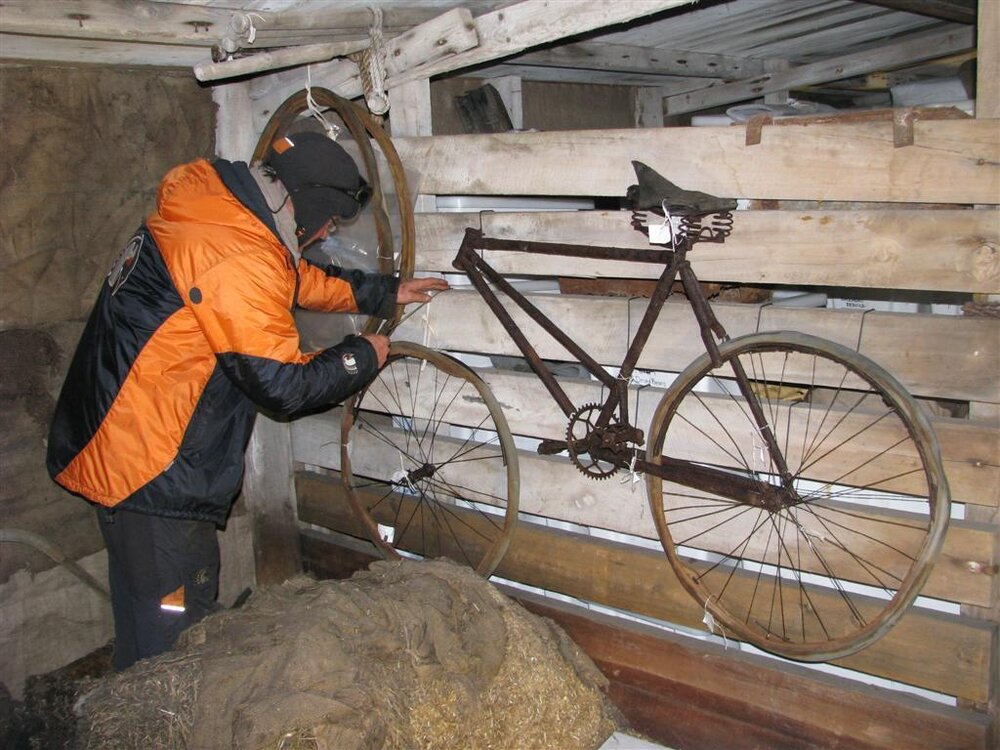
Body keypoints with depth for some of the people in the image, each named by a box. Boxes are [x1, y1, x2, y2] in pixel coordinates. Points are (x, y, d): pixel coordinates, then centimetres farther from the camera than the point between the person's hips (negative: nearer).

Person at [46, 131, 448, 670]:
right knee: (172, 630, 2)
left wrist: (385, 293, 25)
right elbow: (283, 384, -21)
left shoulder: (217, 212, 6)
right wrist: (362, 358, -5)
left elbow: (302, 278, 21)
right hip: (153, 466, -11)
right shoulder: (239, 260, -26)